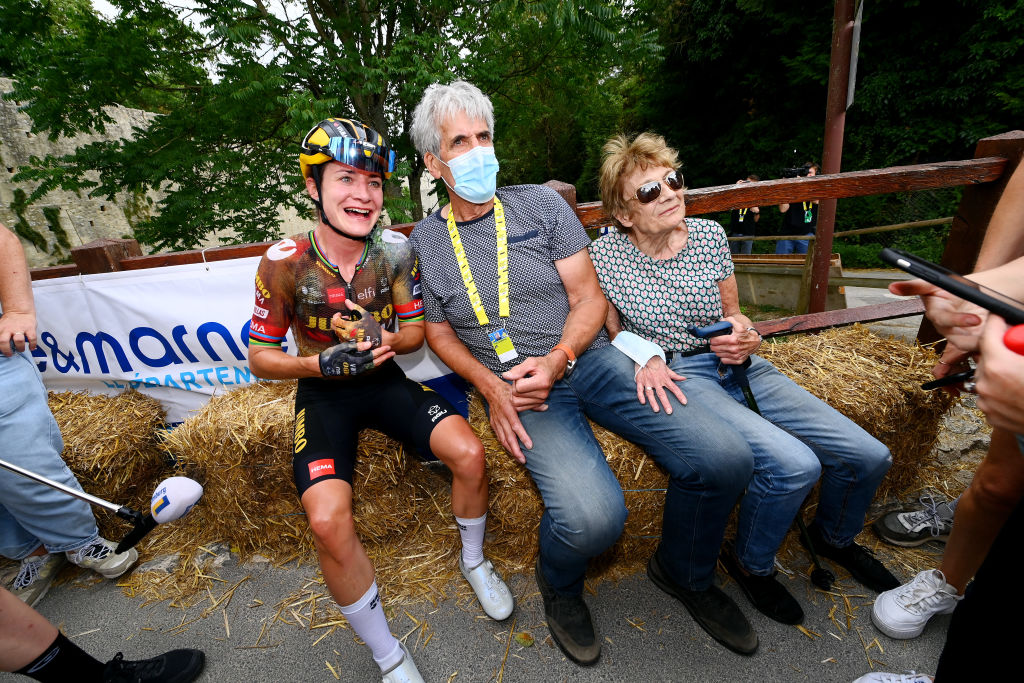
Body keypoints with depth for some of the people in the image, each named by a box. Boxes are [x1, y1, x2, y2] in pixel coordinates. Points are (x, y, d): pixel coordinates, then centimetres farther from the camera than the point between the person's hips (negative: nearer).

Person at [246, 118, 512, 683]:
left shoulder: (395, 250, -8)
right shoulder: (284, 262, -13)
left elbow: (415, 329, 3)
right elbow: (260, 357, -4)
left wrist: (387, 343, -20)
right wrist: (323, 364, -23)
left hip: (384, 379, 2)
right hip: (323, 393, -1)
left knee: (468, 453, -19)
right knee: (328, 519, -25)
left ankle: (473, 561, 16)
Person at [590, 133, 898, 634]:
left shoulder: (709, 235, 4)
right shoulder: (606, 257, -7)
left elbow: (734, 315, 15)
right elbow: (611, 334, 3)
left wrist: (746, 337, -6)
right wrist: (645, 356, -15)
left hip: (737, 366, 6)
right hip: (675, 377, -5)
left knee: (869, 457, 0)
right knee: (794, 465, -25)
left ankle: (835, 536, 35)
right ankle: (750, 564, 9)